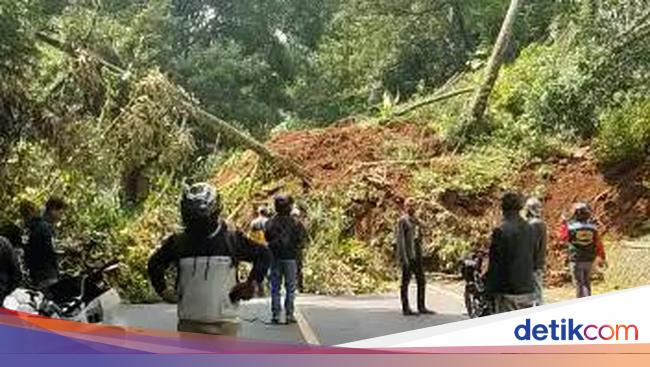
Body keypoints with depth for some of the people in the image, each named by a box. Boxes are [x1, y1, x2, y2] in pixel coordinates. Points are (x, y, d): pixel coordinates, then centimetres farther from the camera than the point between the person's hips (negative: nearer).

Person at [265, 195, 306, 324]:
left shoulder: (270, 222, -2)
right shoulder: (294, 223, -9)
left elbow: (267, 237, 4)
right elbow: (300, 239, -7)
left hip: (275, 257, 2)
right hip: (290, 258, -2)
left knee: (275, 288, 9)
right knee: (290, 288, 6)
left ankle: (275, 315, 8)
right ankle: (289, 315, 4)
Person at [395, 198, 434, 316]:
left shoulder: (415, 220, 15)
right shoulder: (402, 220, -9)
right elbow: (399, 239, -14)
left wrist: (420, 254, 17)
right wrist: (404, 257, -19)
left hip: (416, 254, 8)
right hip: (407, 254, -8)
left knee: (421, 281, 9)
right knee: (406, 281, -1)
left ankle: (421, 307, 17)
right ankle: (405, 308, 5)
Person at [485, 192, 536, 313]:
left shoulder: (501, 230, -13)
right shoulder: (529, 229, 8)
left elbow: (495, 263, -12)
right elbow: (533, 258, 14)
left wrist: (491, 290, -5)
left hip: (508, 291, -6)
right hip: (528, 290, 6)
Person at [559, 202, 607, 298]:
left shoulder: (571, 226, -13)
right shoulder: (592, 226, -4)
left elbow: (563, 237, 4)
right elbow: (598, 243, 0)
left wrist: (564, 223, 13)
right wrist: (602, 257, 11)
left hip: (576, 259, -3)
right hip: (589, 259, 3)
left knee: (579, 283, 2)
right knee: (587, 282, 18)